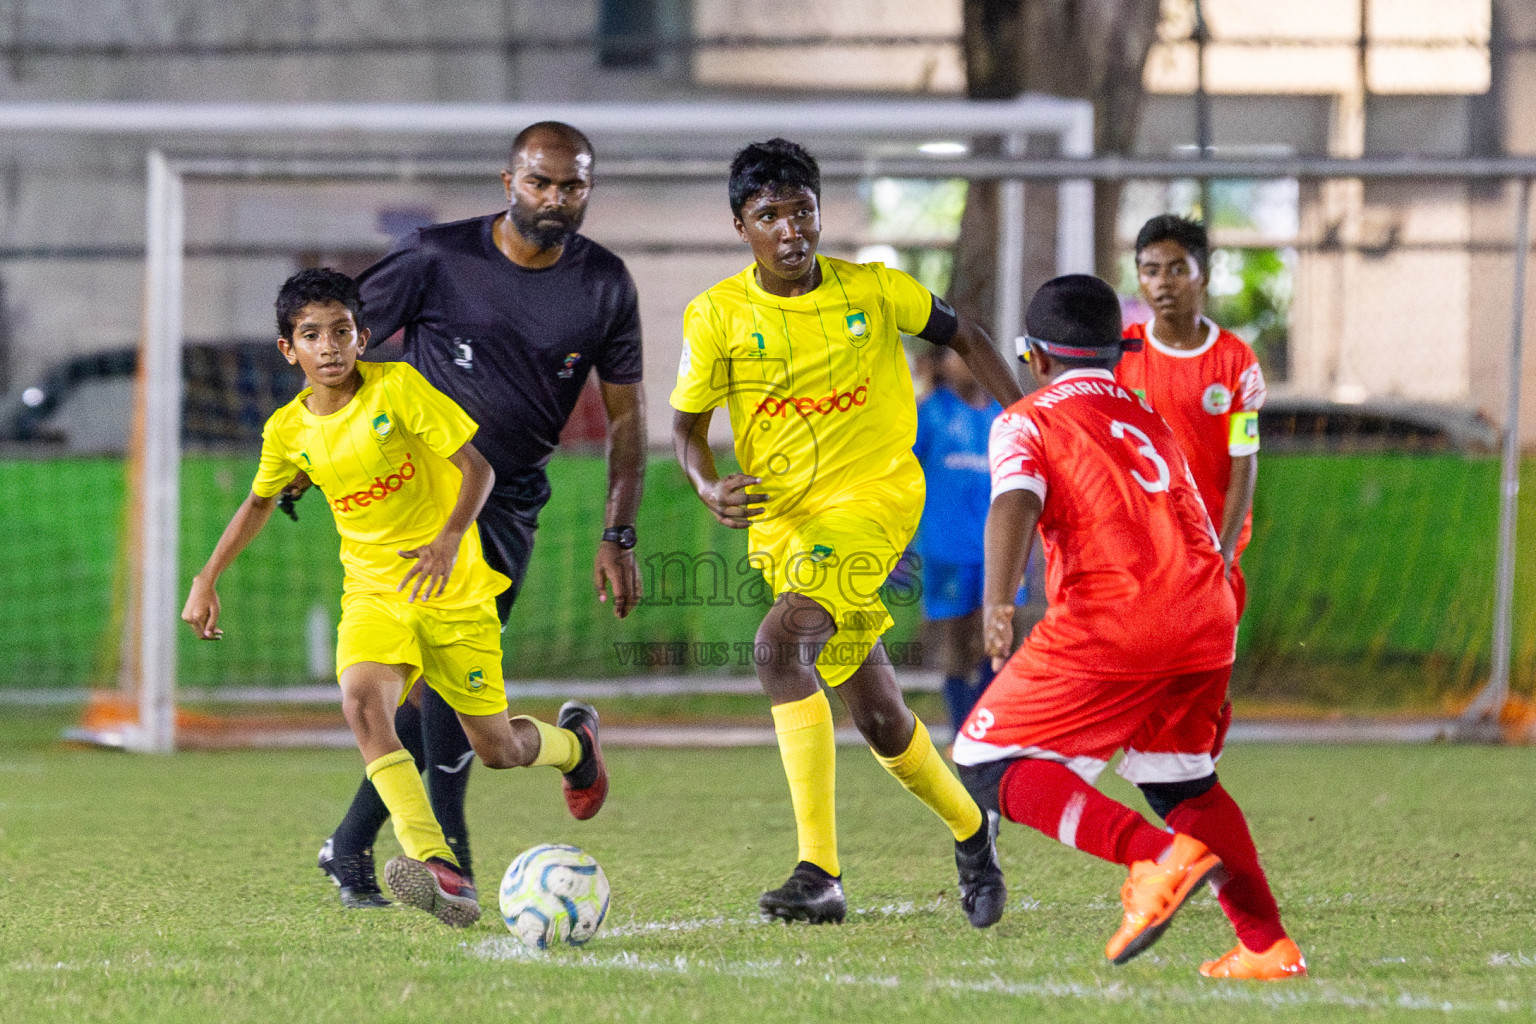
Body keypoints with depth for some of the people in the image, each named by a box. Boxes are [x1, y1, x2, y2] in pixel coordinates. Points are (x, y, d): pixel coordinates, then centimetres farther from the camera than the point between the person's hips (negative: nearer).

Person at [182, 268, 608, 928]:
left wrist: (450, 538, -30)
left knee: (497, 749, 4)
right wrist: (207, 580, 15)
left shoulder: (397, 388, -13)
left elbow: (477, 466, -14)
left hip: (453, 588, -3)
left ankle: (573, 740, 43)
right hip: (373, 593, 3)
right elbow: (260, 502, 20)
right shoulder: (288, 432, 0)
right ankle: (439, 870, -39)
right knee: (362, 701, -29)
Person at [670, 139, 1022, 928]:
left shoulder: (873, 291, -4)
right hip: (784, 522, 4)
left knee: (781, 647, -28)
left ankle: (820, 874, -31)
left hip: (872, 498, -4)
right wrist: (708, 486, -18)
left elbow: (961, 336, 12)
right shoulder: (717, 315, -3)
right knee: (879, 719, 11)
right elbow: (686, 424, 3)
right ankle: (969, 831, 41)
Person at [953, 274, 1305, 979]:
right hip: (1207, 623, 6)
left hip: (1111, 624, -6)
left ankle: (1159, 855, -17)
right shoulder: (1151, 422, 27)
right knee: (1182, 780, 26)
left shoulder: (1027, 422, 9)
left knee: (989, 764, 1)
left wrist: (997, 602, -23)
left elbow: (1015, 502, -12)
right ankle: (1266, 943, 15)